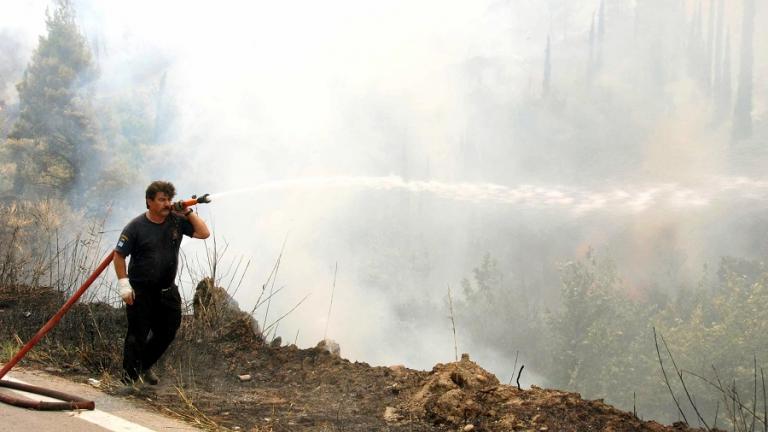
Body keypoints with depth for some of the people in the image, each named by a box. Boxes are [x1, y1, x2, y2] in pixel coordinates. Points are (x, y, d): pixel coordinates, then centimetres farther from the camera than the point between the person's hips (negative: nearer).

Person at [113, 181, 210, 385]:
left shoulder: (177, 221, 1)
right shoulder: (136, 226, -11)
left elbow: (204, 233, -1)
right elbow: (119, 255, -7)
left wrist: (188, 212, -9)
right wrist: (124, 284, -14)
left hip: (167, 290, 5)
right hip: (140, 292, -5)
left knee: (167, 332, 13)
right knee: (138, 335, -2)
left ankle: (145, 366, 35)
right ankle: (129, 377, 13)